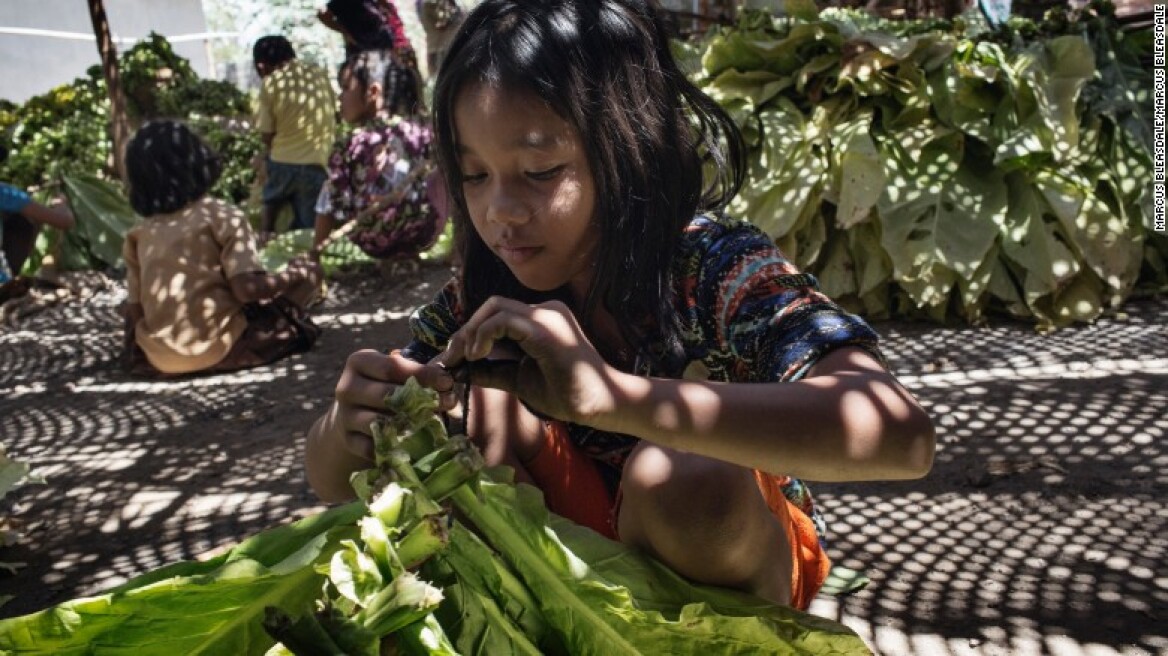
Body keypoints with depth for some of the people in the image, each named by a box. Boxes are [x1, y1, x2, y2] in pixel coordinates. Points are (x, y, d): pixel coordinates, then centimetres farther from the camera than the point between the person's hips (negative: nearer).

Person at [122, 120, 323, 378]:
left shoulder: (139, 234, 6)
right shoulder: (223, 216, -8)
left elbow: (134, 310, 7)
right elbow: (247, 288, -18)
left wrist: (133, 354, 25)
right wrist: (294, 274, -1)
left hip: (158, 358, 5)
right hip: (217, 347, -5)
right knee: (306, 273, 6)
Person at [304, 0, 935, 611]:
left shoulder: (719, 269, -27)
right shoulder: (482, 293, -14)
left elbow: (903, 432, -43)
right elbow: (332, 481, -10)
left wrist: (610, 395, -53)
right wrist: (348, 423, -35)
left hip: (739, 559, -2)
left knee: (675, 475, -33)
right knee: (485, 407, -21)